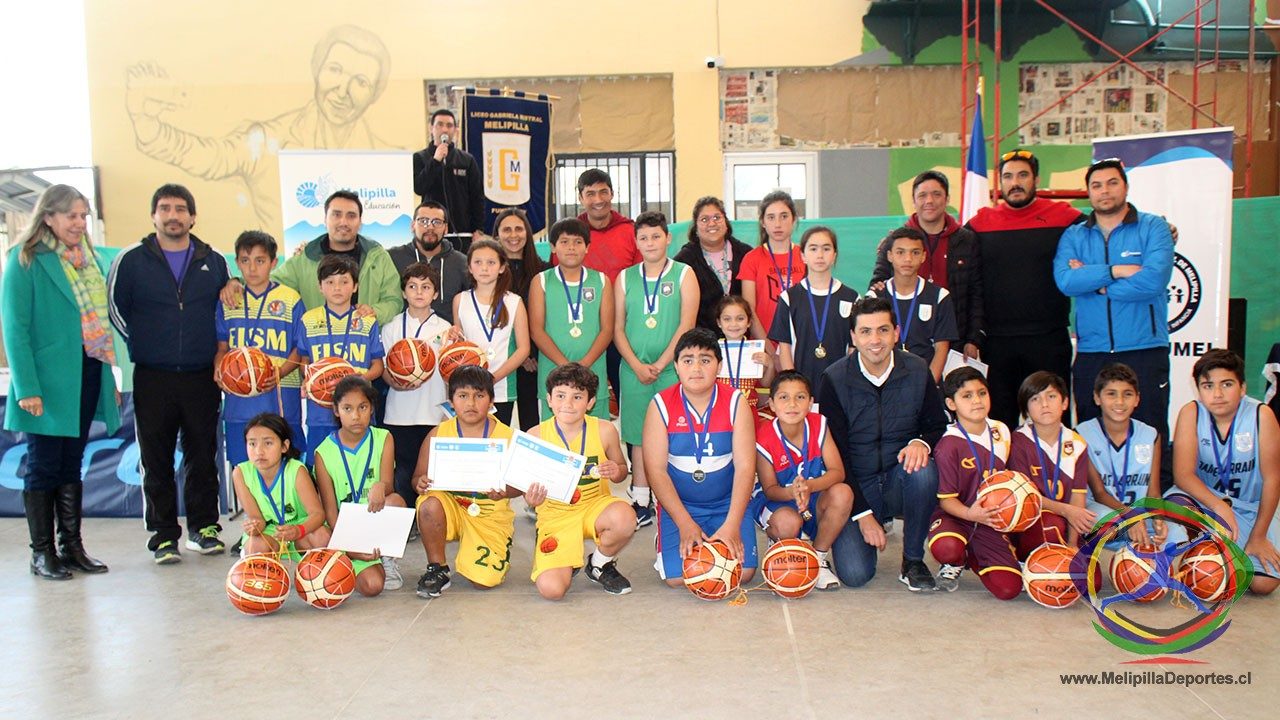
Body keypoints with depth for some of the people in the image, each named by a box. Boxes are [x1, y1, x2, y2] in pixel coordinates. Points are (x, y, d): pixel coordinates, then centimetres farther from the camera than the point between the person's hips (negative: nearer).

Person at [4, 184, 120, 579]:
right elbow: (15, 328, -11)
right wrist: (27, 388, -17)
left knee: (72, 465, 13)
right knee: (43, 466, 3)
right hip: (48, 380, -6)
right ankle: (42, 553, 12)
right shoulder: (26, 260, -7)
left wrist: (110, 376, 11)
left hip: (86, 376, 6)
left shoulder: (90, 259, 13)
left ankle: (72, 547, 21)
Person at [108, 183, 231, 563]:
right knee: (156, 461, 3)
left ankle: (203, 528, 19)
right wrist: (140, 344, 2)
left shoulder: (214, 262, 10)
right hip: (152, 378, -1)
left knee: (203, 457, 7)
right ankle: (163, 535, 12)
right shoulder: (131, 260, 3)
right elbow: (115, 308, 8)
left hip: (202, 377, 2)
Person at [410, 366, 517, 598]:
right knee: (429, 504, -34)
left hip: (491, 515, -1)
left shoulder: (506, 436, -9)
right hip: (451, 507, 1)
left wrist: (505, 492, -29)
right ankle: (437, 569, -10)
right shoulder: (438, 434, -4)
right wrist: (421, 483, -24)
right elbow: (418, 476, 0)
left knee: (484, 580, -16)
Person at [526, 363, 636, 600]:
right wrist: (532, 498, -24)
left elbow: (622, 469, 8)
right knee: (551, 589, -21)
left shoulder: (604, 431, -7)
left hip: (595, 505, 1)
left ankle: (601, 565, 0)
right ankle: (568, 562, 20)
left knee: (624, 518, -36)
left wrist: (615, 472, -17)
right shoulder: (536, 436, -10)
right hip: (555, 515, -1)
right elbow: (529, 483, -1)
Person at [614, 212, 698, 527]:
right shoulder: (625, 278, 10)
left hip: (672, 369, -2)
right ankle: (641, 504, 15)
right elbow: (618, 328, 7)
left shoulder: (684, 274, 3)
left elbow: (686, 325, -5)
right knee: (638, 436, 6)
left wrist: (659, 365, -11)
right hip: (634, 370, 3)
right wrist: (637, 366, -6)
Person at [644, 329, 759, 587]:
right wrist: (685, 523, -18)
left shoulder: (736, 403, -7)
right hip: (678, 505, -1)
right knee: (677, 577, -16)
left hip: (727, 503, 1)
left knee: (743, 572, -16)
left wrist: (732, 525, -22)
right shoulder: (661, 405, -8)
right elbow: (656, 471, -11)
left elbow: (745, 467, -11)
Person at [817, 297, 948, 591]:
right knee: (855, 574, -19)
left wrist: (922, 443, -19)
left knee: (923, 471, -33)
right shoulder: (834, 379, -11)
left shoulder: (917, 371, -4)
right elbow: (834, 453, -10)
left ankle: (913, 560, -10)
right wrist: (863, 514, -14)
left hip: (900, 481, 2)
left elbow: (938, 425, 7)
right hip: (855, 487, -2)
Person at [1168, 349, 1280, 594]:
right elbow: (1183, 475, -20)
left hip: (1251, 509, 1)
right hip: (1203, 499, 0)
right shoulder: (1191, 413, -14)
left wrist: (1258, 536, -12)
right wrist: (1219, 506, -38)